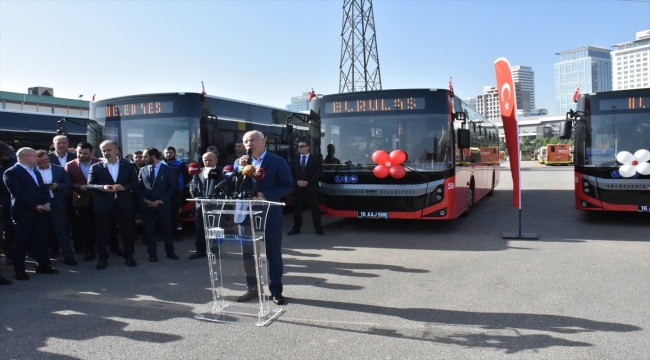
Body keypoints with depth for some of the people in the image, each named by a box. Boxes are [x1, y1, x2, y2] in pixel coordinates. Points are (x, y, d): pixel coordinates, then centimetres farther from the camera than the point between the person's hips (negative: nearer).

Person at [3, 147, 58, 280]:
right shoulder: (11, 172, -9)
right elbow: (18, 193, -17)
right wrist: (35, 206, -17)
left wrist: (47, 202, -4)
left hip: (40, 212, 7)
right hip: (24, 213, -7)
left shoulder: (36, 172, 18)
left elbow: (43, 188, 15)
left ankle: (43, 265, 20)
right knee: (22, 242, 2)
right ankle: (19, 269, 12)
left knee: (41, 240, 10)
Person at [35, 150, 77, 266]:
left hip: (56, 204, -1)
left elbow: (69, 184, 4)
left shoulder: (59, 169, 2)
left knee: (62, 230, 0)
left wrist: (57, 186, -14)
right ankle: (54, 250, 30)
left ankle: (68, 255, 3)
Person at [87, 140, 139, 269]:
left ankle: (129, 256, 21)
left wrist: (124, 187, -15)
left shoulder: (128, 166, 6)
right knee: (103, 233, 6)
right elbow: (90, 185, 1)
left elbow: (135, 183, 4)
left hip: (124, 204, 1)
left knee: (127, 232, 7)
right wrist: (102, 187, -18)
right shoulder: (96, 167, 4)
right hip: (103, 205, 0)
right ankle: (103, 258, 19)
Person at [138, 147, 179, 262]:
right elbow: (139, 187, 8)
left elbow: (173, 187, -5)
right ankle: (152, 253, 15)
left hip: (163, 204, -2)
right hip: (147, 204, 2)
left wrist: (160, 200, -12)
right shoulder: (143, 170, 9)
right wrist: (144, 199, -9)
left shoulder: (168, 170, 0)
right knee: (149, 229, 5)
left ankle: (170, 251, 17)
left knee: (166, 228, 6)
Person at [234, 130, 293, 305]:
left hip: (270, 215, -4)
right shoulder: (240, 162, 9)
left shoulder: (278, 161, -4)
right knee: (248, 254, 10)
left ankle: (276, 291, 17)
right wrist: (239, 167, -11)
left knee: (273, 254, 6)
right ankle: (252, 288, 25)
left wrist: (265, 195, -19)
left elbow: (288, 186, -9)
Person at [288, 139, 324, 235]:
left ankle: (318, 228, 7)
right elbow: (291, 174, 8)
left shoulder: (316, 159, 2)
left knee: (314, 208, 0)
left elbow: (319, 173, -4)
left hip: (311, 188, -2)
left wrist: (307, 182, -14)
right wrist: (297, 181, -11)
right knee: (297, 208, 3)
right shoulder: (294, 160, 11)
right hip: (298, 188, 3)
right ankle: (296, 228, 11)